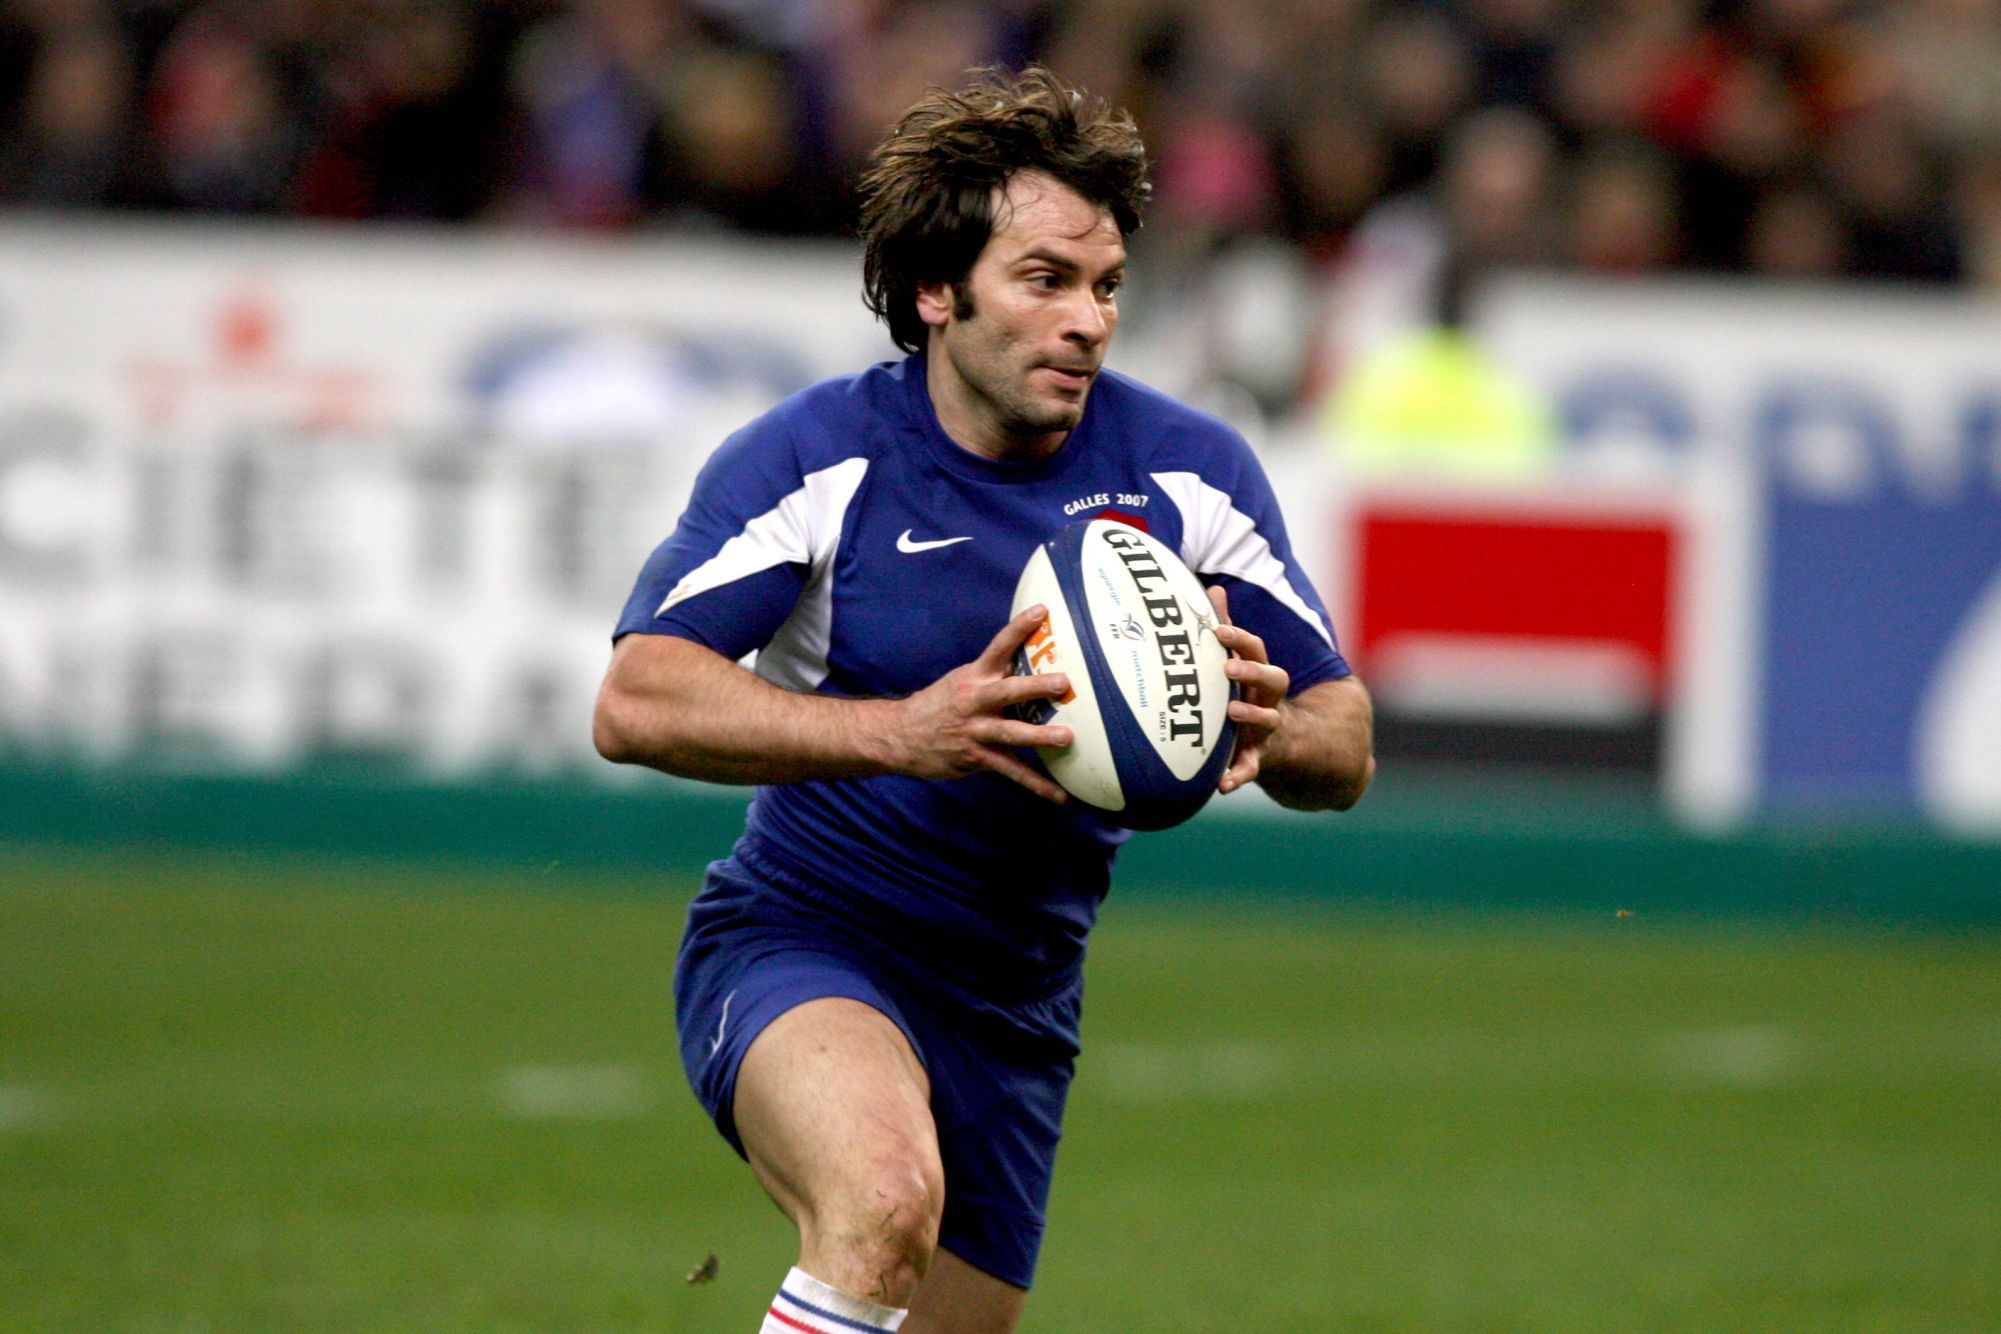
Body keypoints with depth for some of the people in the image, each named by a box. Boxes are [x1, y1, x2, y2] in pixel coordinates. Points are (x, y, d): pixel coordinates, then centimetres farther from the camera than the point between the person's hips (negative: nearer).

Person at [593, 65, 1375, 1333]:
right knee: (885, 1194, -36)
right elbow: (637, 701, -22)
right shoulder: (815, 456, -13)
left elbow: (1348, 743, 1)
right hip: (800, 944, -5)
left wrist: (1268, 730, -25)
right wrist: (900, 731, -35)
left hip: (1015, 1008, 5)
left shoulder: (1188, 471, -4)